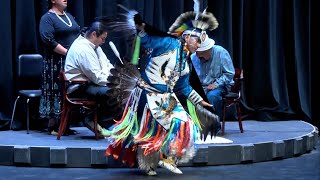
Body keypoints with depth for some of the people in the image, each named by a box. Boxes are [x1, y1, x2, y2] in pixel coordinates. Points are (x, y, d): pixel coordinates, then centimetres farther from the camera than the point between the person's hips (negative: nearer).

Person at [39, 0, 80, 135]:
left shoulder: (69, 16, 18)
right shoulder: (47, 18, -6)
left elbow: (79, 35, 21)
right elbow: (48, 40, -17)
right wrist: (67, 52, -19)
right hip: (56, 62, -7)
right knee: (56, 91, -5)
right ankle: (52, 126, 1)